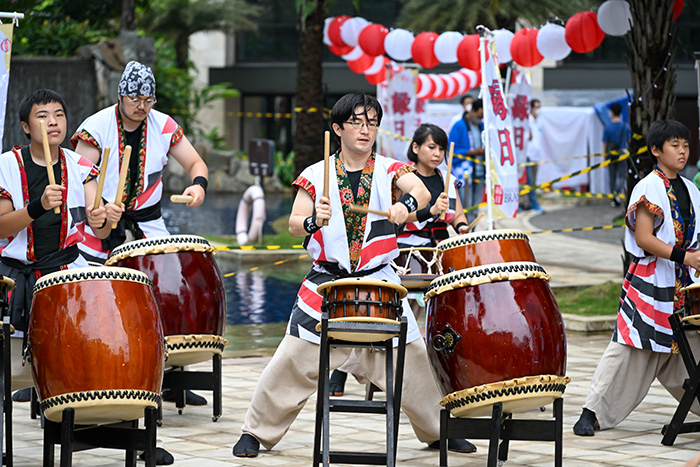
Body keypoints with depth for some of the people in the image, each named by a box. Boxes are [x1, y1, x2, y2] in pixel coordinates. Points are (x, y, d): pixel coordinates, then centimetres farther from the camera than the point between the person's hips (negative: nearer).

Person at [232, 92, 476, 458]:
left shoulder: (389, 170, 3)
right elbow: (294, 225, -5)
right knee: (293, 360, -5)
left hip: (380, 282, 1)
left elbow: (421, 191, -17)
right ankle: (256, 431, 8)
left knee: (411, 360, 4)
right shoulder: (316, 175, 2)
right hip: (327, 281, -1)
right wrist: (313, 221, -28)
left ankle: (437, 431, 22)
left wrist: (407, 203, -40)